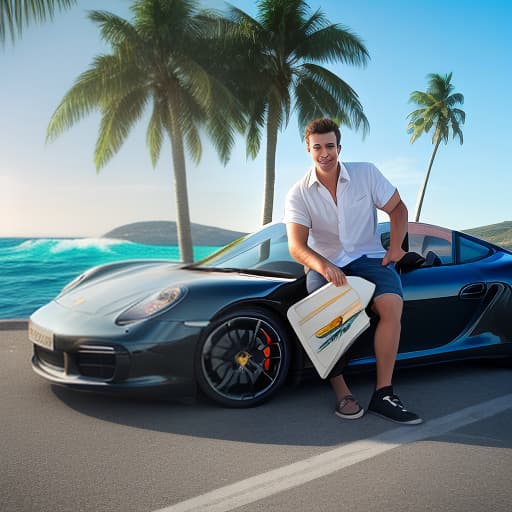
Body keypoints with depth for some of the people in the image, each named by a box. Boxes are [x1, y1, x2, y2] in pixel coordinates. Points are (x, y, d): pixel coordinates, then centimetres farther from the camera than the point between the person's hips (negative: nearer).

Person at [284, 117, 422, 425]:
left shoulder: (367, 174, 2)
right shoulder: (299, 194, -2)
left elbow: (398, 209, 10)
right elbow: (296, 246, -13)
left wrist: (396, 246, -8)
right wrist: (323, 266, -34)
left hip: (368, 257, 1)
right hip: (325, 263, 0)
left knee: (392, 304, -29)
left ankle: (383, 394, -24)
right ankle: (341, 391, -22)